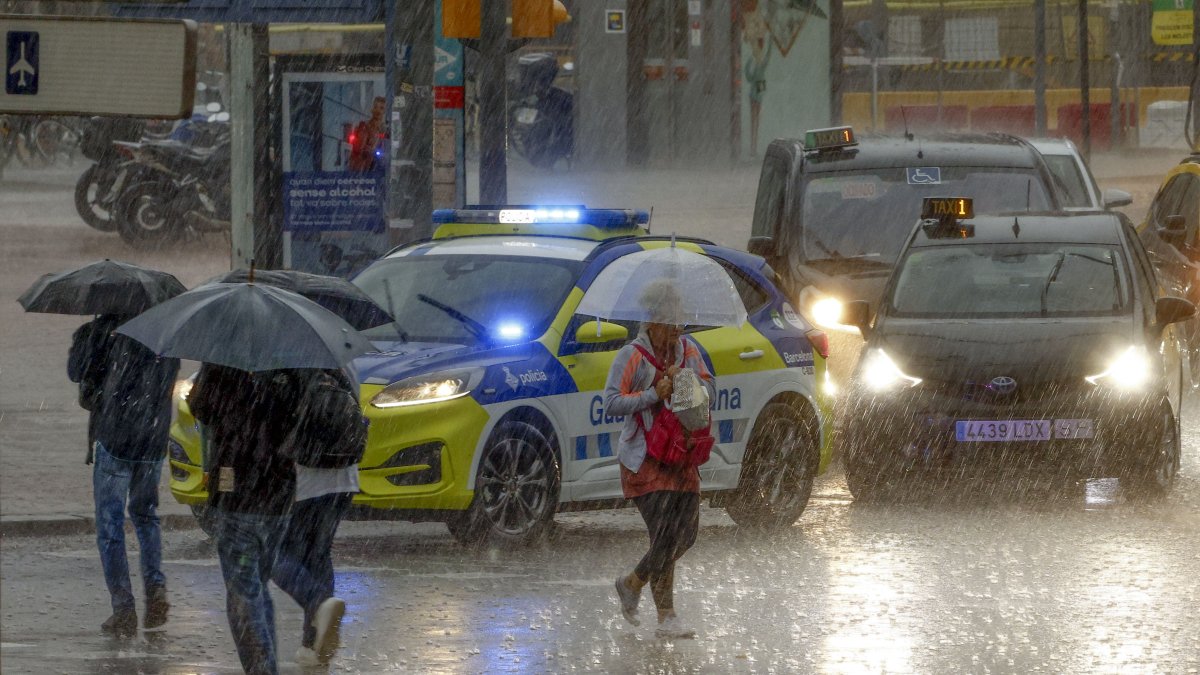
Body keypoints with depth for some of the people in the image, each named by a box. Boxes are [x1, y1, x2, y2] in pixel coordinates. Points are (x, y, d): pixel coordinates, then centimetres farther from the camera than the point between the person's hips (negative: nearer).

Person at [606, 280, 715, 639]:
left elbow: (709, 391, 7)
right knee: (665, 536, -14)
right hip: (644, 458, -7)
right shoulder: (632, 356, -12)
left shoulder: (687, 351, 7)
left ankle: (631, 584, 29)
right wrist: (653, 396, -25)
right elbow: (612, 402, -18)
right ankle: (667, 618, -8)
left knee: (685, 534, 6)